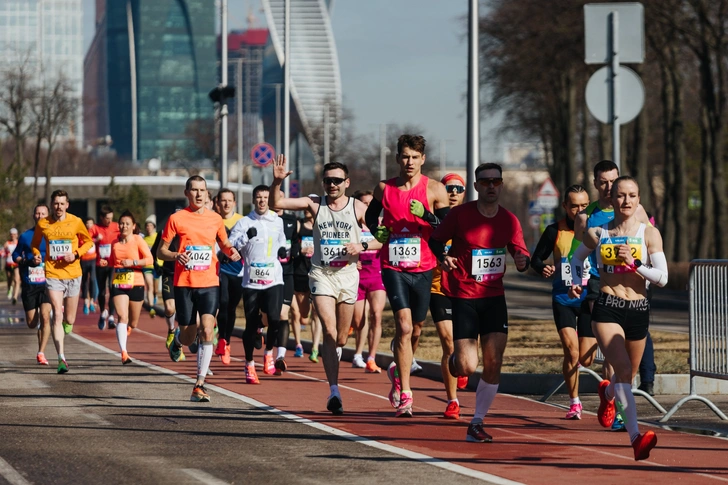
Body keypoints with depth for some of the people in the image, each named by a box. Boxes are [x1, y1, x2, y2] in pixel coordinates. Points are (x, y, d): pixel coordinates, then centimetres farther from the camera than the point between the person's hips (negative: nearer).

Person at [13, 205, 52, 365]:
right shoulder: (25, 236, 6)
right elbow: (16, 255, 13)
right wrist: (26, 261, -7)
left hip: (47, 282, -1)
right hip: (29, 284, 1)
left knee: (45, 316, -17)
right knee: (32, 323, 4)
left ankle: (41, 353, -9)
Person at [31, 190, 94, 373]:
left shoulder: (76, 222, -2)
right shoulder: (42, 224, 0)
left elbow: (88, 241, 10)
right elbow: (35, 244, 15)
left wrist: (76, 254, -7)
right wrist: (36, 255, -6)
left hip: (72, 274, 1)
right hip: (52, 274, -1)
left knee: (69, 319, 7)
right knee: (57, 315, -14)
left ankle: (68, 321, 48)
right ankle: (61, 358, -13)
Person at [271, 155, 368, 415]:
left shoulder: (358, 207, 2)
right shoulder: (315, 204, 3)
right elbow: (277, 203, -1)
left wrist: (361, 246, -14)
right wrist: (277, 181, -17)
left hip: (348, 274, 1)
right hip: (321, 274, -1)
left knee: (341, 337, 8)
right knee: (329, 330, -17)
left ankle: (333, 382, 30)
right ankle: (334, 390, -21)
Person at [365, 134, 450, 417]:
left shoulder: (435, 190, 0)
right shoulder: (384, 189, 4)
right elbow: (371, 216, 22)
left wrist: (426, 215, -18)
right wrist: (377, 230, 1)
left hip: (423, 269, 1)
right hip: (393, 267, -1)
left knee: (416, 328, 12)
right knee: (404, 326, -15)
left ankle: (398, 371, 42)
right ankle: (405, 394, -13)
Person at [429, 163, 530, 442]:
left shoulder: (509, 220, 2)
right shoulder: (460, 214, -8)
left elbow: (521, 253, 6)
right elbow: (435, 240, 3)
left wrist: (523, 261, -18)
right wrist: (442, 256, -18)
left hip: (494, 296, 3)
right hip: (462, 296, -3)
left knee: (493, 363, -6)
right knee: (467, 367, -9)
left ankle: (477, 423, 6)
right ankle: (454, 360, 30)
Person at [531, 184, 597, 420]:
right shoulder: (555, 231, -2)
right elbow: (536, 258, 8)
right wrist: (543, 268, -14)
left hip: (589, 300, 0)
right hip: (563, 298, 0)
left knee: (585, 360, 0)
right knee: (571, 350, -17)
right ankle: (574, 403, -1)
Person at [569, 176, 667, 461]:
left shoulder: (649, 234, 0)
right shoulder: (598, 234, 3)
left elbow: (662, 278, -5)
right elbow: (577, 257, 22)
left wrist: (633, 263, -16)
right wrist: (576, 282, 5)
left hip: (638, 310, 2)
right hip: (607, 309, -2)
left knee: (627, 376, 19)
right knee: (623, 370, -23)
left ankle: (607, 393, 57)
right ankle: (636, 438, -32)